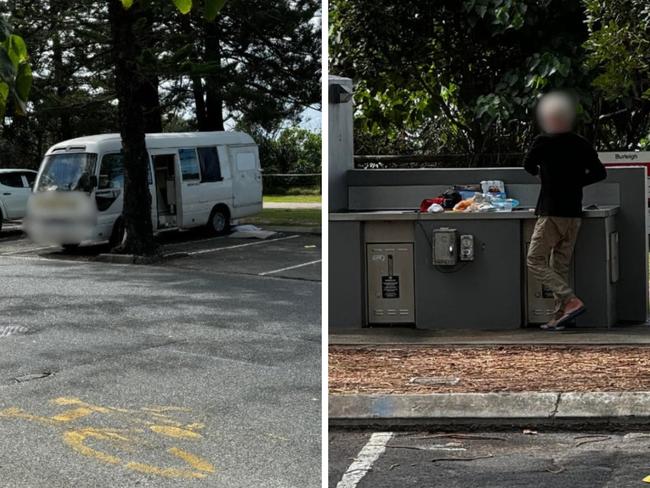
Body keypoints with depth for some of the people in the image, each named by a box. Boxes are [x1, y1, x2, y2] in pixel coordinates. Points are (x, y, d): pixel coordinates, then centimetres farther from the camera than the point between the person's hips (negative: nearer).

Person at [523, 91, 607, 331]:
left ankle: (571, 300, -15)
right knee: (561, 265, 11)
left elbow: (528, 165, 7)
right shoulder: (582, 144, 6)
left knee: (536, 261, -1)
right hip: (574, 213, 6)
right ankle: (559, 317, 10)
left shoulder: (543, 142, -8)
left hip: (551, 213, -6)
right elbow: (600, 173, 8)